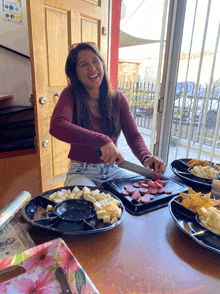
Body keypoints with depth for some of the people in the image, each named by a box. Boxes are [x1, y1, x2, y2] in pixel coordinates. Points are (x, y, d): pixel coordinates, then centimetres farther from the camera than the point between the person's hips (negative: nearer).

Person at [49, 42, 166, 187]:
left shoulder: (118, 99, 3)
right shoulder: (71, 95, -7)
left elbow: (133, 135, -4)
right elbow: (56, 126, -27)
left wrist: (146, 157, -27)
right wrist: (103, 141, -39)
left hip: (113, 170, 4)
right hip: (82, 172, -3)